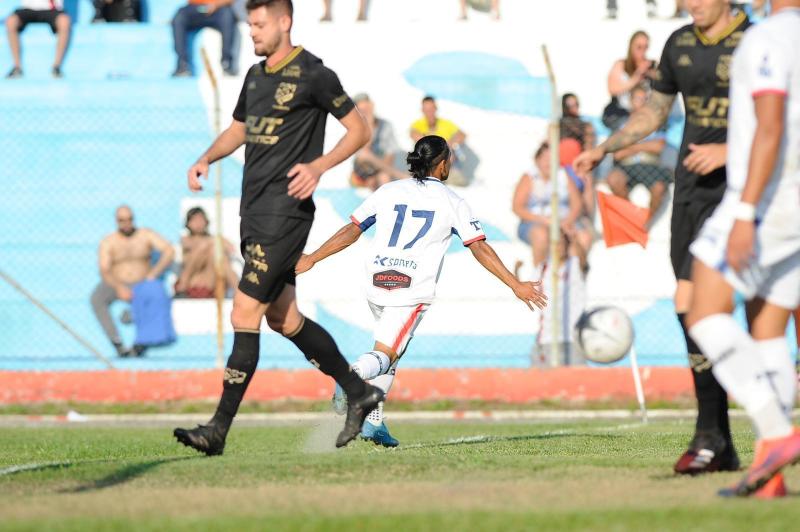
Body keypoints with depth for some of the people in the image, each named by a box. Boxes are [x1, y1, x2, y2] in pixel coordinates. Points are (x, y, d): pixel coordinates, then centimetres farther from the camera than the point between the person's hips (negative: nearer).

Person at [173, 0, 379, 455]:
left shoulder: (313, 75, -9)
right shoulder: (256, 75, 15)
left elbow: (360, 130, -5)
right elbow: (238, 129, 29)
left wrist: (318, 166, -19)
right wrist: (207, 160, 10)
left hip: (286, 211, -9)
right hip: (255, 211, 9)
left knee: (245, 315, -13)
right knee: (284, 319, 13)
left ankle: (219, 429, -13)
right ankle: (359, 392, 27)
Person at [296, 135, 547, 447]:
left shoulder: (388, 192, 12)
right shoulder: (452, 202, 5)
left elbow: (351, 231, 10)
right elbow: (480, 249, 0)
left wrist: (311, 259, 19)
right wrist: (516, 285, 3)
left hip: (377, 283, 4)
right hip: (414, 290, -4)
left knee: (390, 349, 22)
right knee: (384, 356, -8)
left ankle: (374, 420, 11)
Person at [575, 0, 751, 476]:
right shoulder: (679, 45, 11)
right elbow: (654, 113, 23)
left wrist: (729, 150, -20)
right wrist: (603, 149, 12)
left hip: (732, 191, -6)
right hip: (689, 188, 6)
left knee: (691, 302, -19)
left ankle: (709, 433, -10)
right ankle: (723, 449, 10)